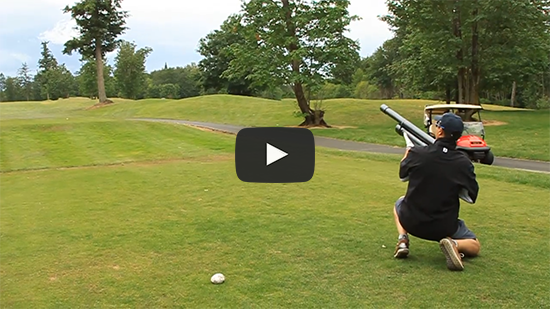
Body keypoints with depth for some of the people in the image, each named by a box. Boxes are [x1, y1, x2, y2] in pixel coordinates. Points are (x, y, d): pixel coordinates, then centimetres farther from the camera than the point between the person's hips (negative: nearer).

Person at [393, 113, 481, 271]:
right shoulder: (463, 162, -14)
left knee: (399, 203, 35)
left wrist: (407, 155, 25)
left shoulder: (417, 153, -14)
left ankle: (402, 240, 11)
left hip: (412, 222, 1)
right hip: (445, 227, -1)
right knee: (475, 246, 24)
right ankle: (454, 244, -11)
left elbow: (403, 176, 7)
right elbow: (471, 197, -6)